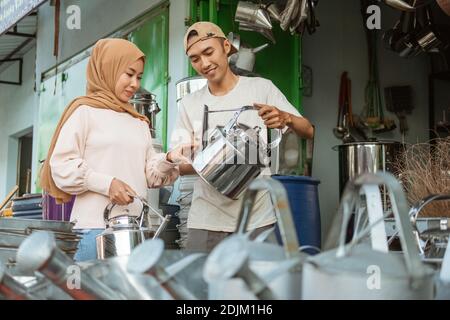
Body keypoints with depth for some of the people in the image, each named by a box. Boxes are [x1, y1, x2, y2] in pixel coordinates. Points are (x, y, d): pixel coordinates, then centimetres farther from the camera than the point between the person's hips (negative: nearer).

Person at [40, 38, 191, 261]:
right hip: (95, 227, -6)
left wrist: (169, 160, -4)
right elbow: (62, 165, -6)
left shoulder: (139, 122, 21)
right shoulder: (85, 111, 2)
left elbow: (149, 173, 16)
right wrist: (107, 183, -16)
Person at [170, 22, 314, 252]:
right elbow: (179, 163, 6)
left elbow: (308, 132, -1)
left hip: (258, 219, -1)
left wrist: (286, 117, -23)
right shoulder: (189, 104, 8)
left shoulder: (261, 88, 2)